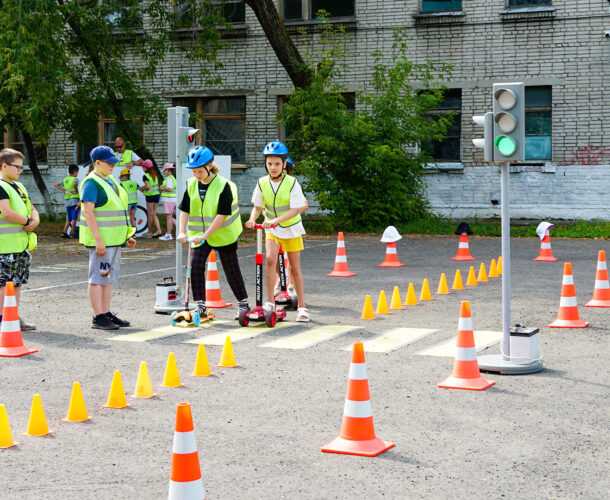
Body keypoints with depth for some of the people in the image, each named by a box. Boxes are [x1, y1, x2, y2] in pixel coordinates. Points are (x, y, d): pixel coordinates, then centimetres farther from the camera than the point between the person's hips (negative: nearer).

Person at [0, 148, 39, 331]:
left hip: (22, 244, 9)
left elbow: (32, 209, 24)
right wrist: (27, 221, -9)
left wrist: (35, 220, 1)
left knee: (17, 282, 11)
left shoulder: (19, 186, 18)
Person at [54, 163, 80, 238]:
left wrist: (64, 191, 10)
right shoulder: (74, 179, -8)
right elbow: (74, 183, -31)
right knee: (74, 218, -2)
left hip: (67, 201, 7)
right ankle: (72, 233, -3)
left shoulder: (65, 179, 13)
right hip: (74, 200, -7)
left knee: (68, 219, 13)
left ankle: (64, 232, 5)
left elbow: (56, 185, 12)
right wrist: (76, 191, -16)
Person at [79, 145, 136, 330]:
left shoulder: (110, 180, 16)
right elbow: (88, 212, -18)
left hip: (114, 238, 9)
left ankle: (106, 313, 18)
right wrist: (98, 239, -24)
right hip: (100, 239, -9)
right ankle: (98, 318, -3)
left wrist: (127, 235, 20)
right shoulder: (91, 183, -12)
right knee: (98, 278, -5)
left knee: (109, 277, 12)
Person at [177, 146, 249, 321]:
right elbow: (185, 210, 5)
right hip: (199, 234, 4)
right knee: (196, 265, -12)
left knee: (231, 269, 5)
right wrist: (182, 232, -9)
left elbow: (222, 215, -20)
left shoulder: (224, 186, -16)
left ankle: (243, 303, 22)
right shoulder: (192, 185, 1)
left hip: (223, 234, -4)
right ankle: (200, 306, -3)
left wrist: (205, 235, -26)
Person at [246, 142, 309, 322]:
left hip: (291, 228, -1)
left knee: (295, 268, 5)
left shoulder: (292, 183, -16)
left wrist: (275, 220, -34)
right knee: (270, 258, -23)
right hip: (271, 229, 2)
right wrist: (252, 219, -19)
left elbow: (294, 210, -21)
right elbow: (257, 206, 3)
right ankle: (270, 301, -15)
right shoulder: (262, 183, -6)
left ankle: (302, 307, 17)